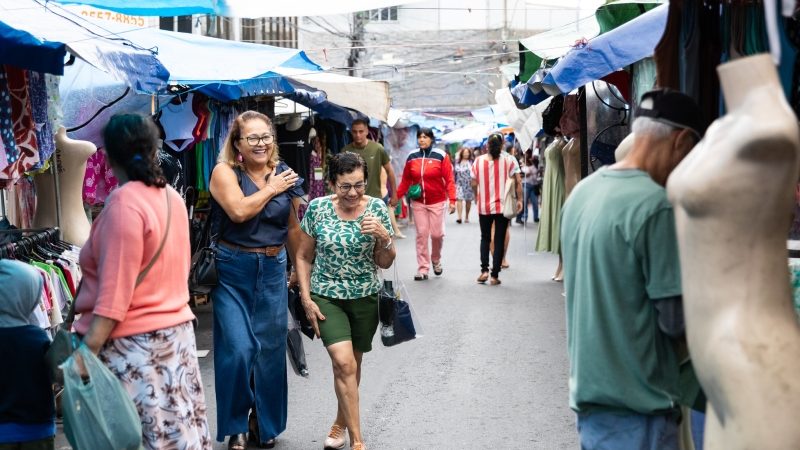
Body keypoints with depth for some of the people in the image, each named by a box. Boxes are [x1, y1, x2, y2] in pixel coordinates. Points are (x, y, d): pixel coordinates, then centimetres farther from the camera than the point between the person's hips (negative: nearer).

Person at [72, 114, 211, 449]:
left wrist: (87, 351, -21)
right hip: (176, 331, 9)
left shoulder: (124, 203, -16)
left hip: (131, 344, -8)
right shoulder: (171, 197, 8)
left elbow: (114, 293, -21)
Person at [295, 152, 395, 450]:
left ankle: (340, 424, 36)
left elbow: (385, 263, -2)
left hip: (365, 299, 2)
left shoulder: (376, 209, -7)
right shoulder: (317, 208, -9)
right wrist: (306, 299, -5)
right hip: (327, 297, -2)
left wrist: (384, 237, -21)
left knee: (351, 364, 14)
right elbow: (304, 257, 1)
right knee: (343, 363, -15)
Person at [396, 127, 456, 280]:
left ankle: (436, 260, 30)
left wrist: (452, 200, -15)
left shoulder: (441, 156, -6)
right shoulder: (412, 157, 3)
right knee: (421, 235, 2)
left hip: (437, 202, -2)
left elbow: (449, 179, -9)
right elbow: (405, 180, 6)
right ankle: (423, 269, 7)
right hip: (418, 202, 2)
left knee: (437, 234, 2)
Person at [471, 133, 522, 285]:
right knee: (499, 240, 4)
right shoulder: (509, 160, -6)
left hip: (484, 206, 2)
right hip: (503, 206, -2)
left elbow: (474, 183, 5)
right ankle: (494, 275, 2)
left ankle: (484, 270, 4)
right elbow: (517, 182, -8)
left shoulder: (478, 161, -1)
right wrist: (519, 200, 1)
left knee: (485, 238, 17)